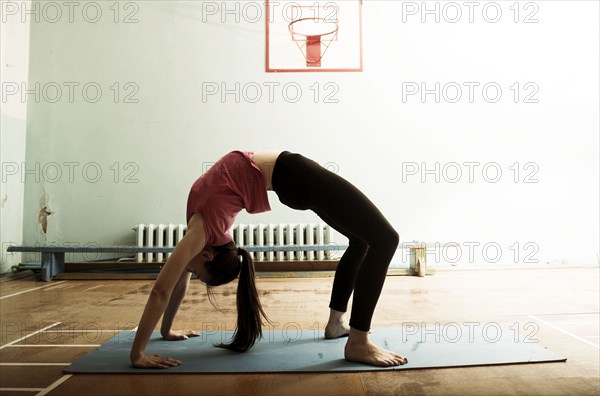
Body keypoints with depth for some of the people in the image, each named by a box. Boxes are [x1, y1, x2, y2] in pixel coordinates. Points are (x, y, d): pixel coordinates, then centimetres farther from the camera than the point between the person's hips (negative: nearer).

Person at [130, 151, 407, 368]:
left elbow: (160, 291, -8)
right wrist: (166, 330, 32)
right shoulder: (203, 227, 10)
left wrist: (138, 354, 2)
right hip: (289, 177, 7)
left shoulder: (200, 231, -10)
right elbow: (180, 281, 22)